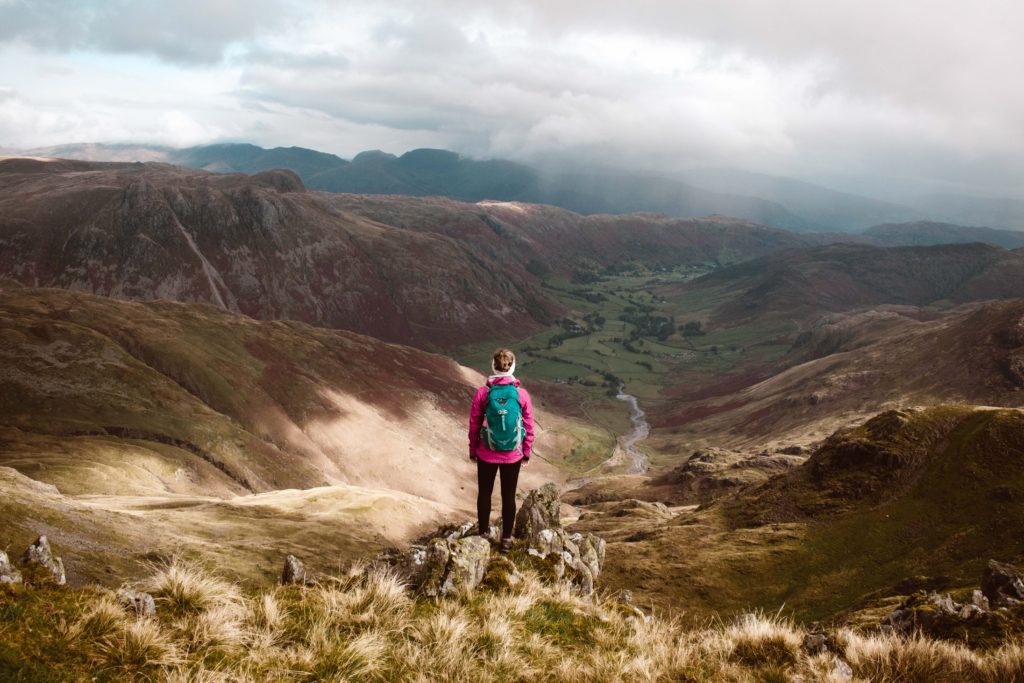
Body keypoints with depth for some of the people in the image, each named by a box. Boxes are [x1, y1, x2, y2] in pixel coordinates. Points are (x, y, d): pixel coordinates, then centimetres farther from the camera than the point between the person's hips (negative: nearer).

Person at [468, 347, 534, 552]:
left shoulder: (483, 393, -13)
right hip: (513, 456, 0)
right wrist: (526, 452, 10)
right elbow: (528, 427, -4)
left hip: (487, 454, 0)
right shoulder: (522, 394, -11)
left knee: (484, 493, 18)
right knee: (509, 496, 14)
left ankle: (484, 534, 31)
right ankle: (506, 539, 22)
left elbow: (474, 425, -5)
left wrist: (472, 450, 8)